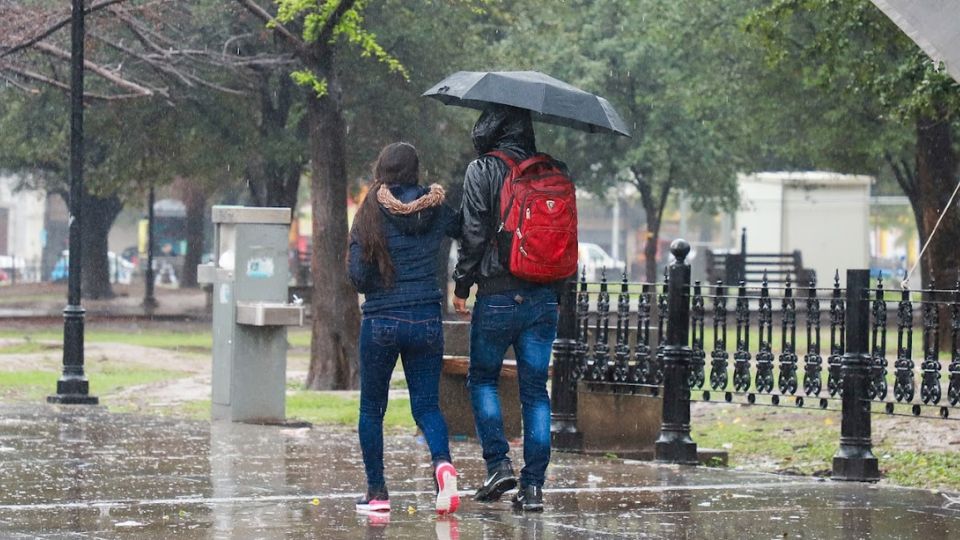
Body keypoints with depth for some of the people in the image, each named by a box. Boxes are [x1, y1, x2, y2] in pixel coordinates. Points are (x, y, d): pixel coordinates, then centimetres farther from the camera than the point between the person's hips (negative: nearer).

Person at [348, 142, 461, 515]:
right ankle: (442, 462, -20)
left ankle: (376, 491, 11)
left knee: (372, 408, 12)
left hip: (381, 321, -2)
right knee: (426, 404, 8)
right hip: (427, 320, 2)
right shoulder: (436, 211, 0)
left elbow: (357, 276, -9)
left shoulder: (371, 214, -7)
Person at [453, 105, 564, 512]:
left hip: (497, 296, -4)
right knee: (535, 389, 6)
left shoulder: (482, 171, -7)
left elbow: (474, 234, -10)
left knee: (482, 378, 14)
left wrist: (462, 285, 0)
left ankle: (499, 463, -1)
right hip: (544, 296, 4)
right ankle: (533, 485, 3)